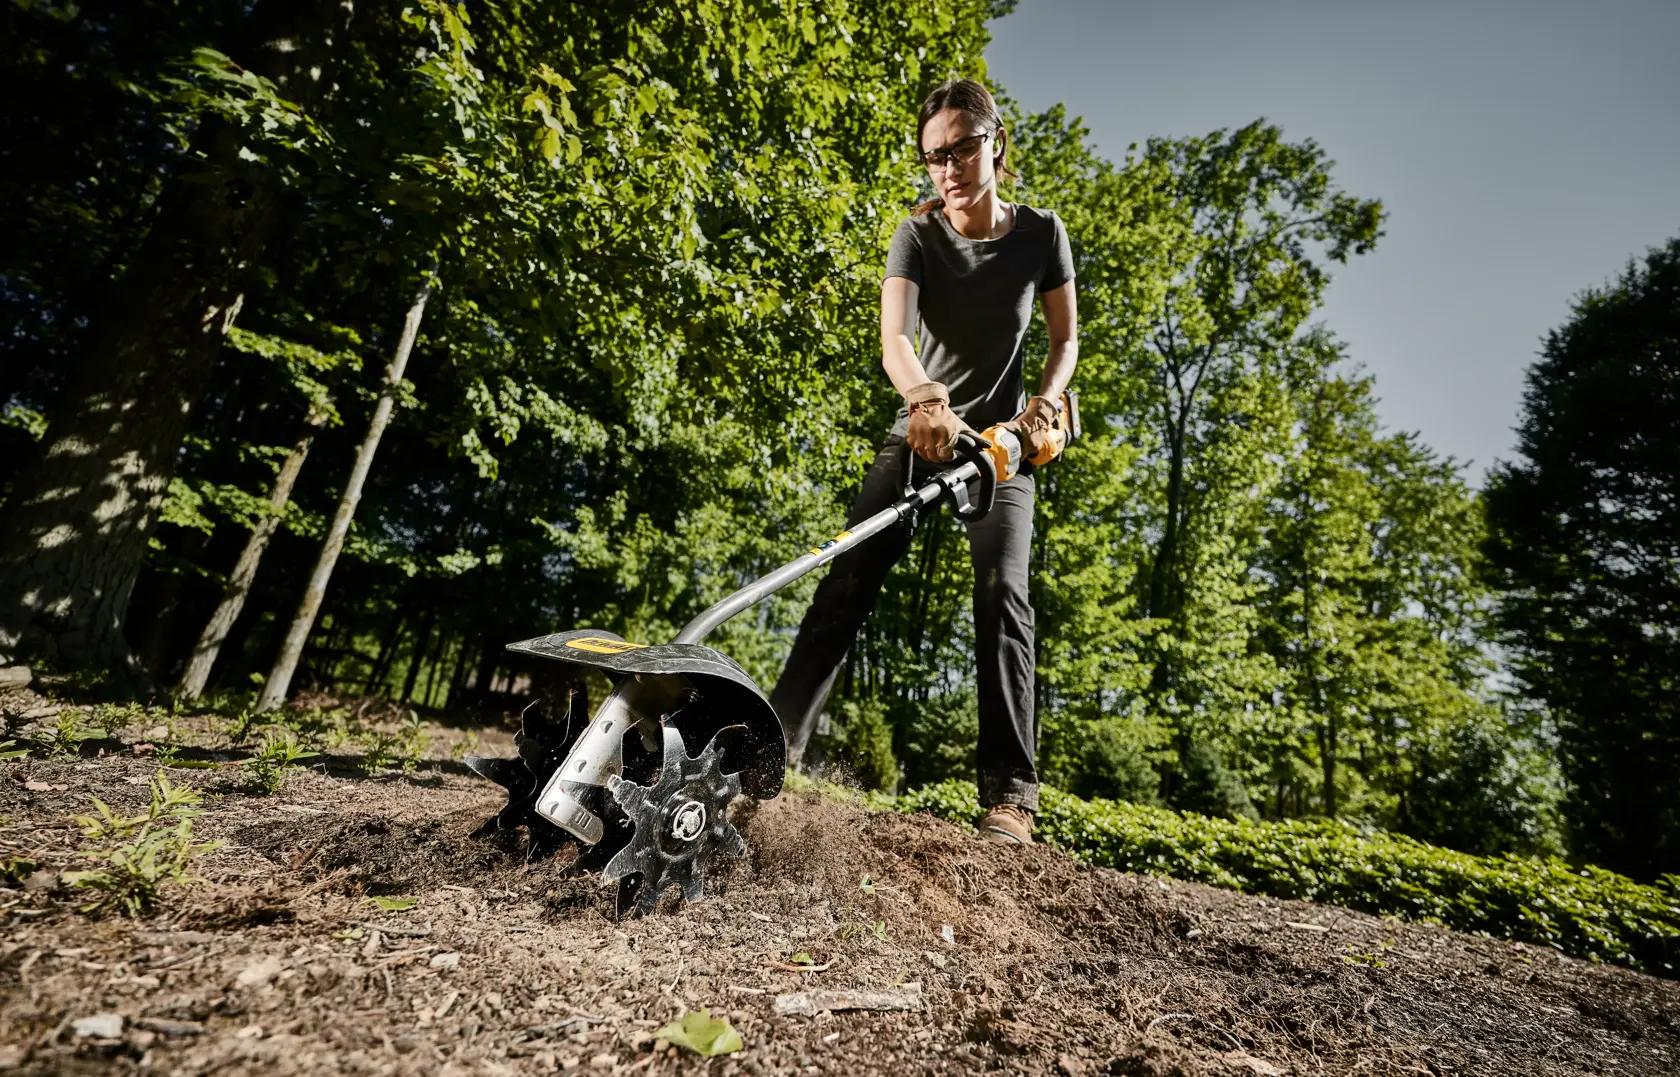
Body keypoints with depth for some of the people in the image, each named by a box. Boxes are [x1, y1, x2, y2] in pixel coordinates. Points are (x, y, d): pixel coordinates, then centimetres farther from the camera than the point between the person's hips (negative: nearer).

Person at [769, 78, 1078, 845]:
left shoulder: (1041, 234, -1)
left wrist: (1045, 400, -13)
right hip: (921, 432, 1)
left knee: (1002, 593, -20)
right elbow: (894, 336, -25)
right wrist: (925, 397, -46)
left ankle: (1010, 790, -16)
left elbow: (1065, 338, 8)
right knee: (848, 581, -13)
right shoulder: (918, 236, -6)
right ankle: (778, 738, -7)